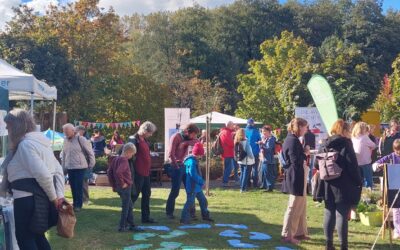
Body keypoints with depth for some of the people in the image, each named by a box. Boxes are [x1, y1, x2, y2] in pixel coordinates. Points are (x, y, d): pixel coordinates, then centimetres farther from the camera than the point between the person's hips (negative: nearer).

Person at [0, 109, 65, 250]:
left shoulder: (25, 144, -15)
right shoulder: (39, 141, 15)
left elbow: (43, 174, -24)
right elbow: (58, 170, 12)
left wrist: (53, 197, -13)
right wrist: (59, 195, 4)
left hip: (27, 198, -9)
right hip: (40, 197, 9)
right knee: (36, 235, 21)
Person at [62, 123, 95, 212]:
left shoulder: (80, 139, -10)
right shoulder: (65, 140, 8)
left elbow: (90, 151, -6)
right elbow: (63, 154, 19)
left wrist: (91, 164, -3)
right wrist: (63, 165, 17)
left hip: (80, 167, -6)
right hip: (69, 167, 6)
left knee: (79, 187, -5)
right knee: (72, 186, 10)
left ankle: (78, 205, 4)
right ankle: (75, 203, 22)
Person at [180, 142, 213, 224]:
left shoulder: (194, 160, 12)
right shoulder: (192, 162, -21)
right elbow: (193, 175, -26)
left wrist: (201, 182, 10)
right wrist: (201, 182, -17)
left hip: (197, 186, 11)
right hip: (192, 187, -11)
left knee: (203, 200, 18)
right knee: (190, 202, -6)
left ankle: (205, 215, 32)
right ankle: (184, 219, 0)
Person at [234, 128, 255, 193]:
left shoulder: (237, 142, -1)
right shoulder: (246, 141, -17)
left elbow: (236, 152, 5)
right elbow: (249, 152, -14)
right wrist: (252, 158, 0)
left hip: (240, 161, 6)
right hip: (247, 161, -6)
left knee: (242, 173, 17)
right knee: (246, 174, 2)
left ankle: (241, 187, 21)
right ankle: (243, 188, 2)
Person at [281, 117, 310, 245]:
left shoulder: (292, 139, 14)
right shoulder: (293, 141, -19)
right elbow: (296, 161, -23)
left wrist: (304, 155, 2)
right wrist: (305, 154, -8)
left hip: (297, 179, 11)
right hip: (296, 179, -11)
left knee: (301, 206, 18)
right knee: (294, 207, -2)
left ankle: (300, 232, 27)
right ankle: (287, 235, 7)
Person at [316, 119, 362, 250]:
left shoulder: (325, 144, 7)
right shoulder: (345, 143, -11)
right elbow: (352, 165, -14)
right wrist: (359, 181, -5)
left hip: (328, 184, 6)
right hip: (343, 185, -5)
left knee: (329, 213, 10)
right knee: (342, 215, -2)